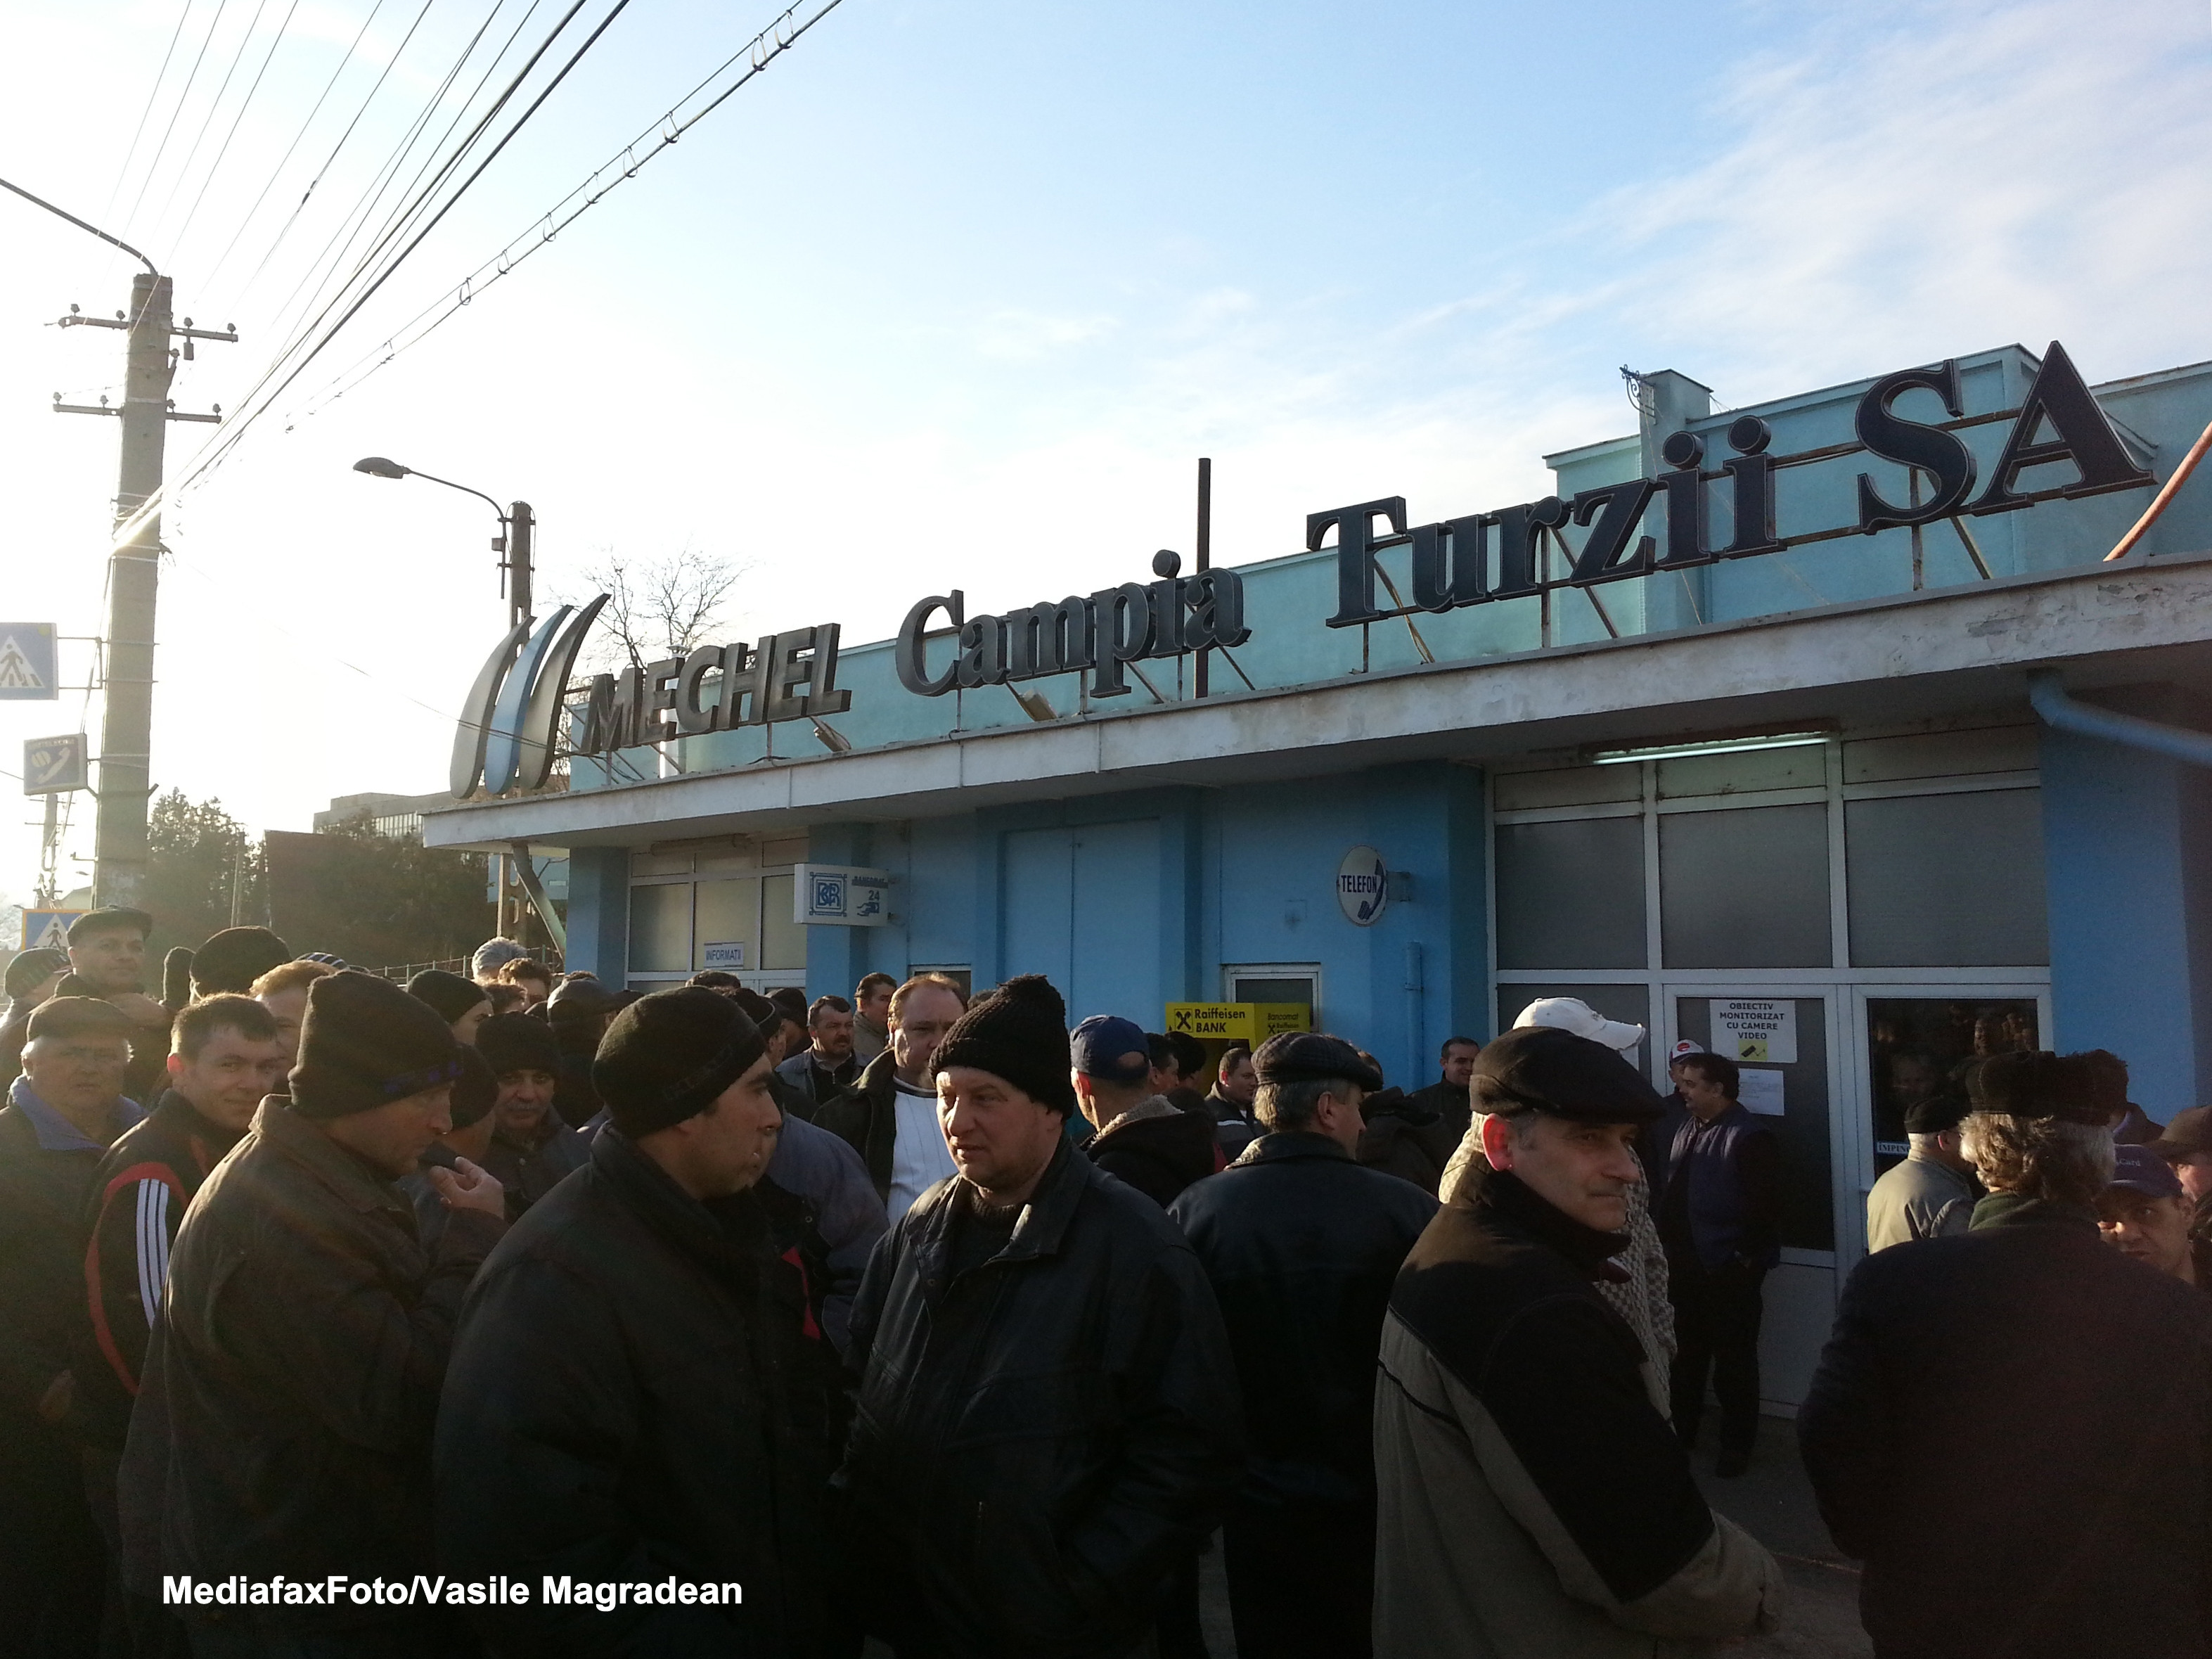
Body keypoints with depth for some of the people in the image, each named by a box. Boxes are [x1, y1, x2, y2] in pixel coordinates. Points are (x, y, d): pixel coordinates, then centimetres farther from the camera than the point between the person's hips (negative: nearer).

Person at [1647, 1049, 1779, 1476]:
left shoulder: (1750, 1138, -16)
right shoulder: (1676, 1125, 7)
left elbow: (1765, 1208, -18)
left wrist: (1750, 1261, -16)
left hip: (1728, 1272, -7)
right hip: (1682, 1266, 8)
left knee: (1733, 1361, 7)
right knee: (1684, 1355, 20)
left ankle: (1737, 1445, 22)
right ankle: (1682, 1430, 36)